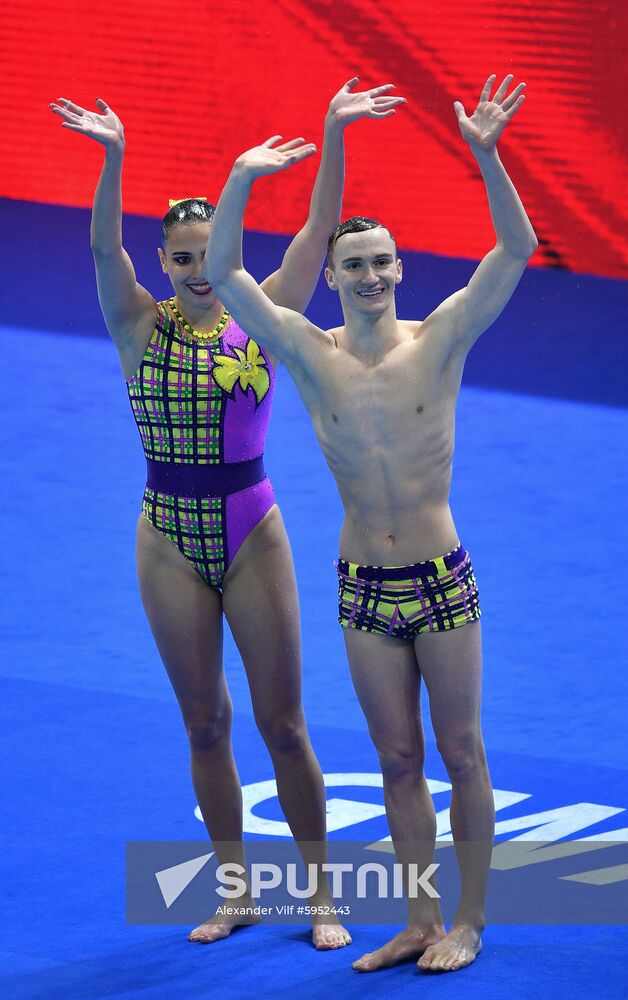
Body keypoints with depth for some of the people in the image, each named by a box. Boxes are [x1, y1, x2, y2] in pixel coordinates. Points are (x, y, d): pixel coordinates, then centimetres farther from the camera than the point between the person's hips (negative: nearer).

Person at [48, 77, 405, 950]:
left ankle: (320, 895, 11)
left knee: (282, 722, 2)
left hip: (252, 535, -1)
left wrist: (334, 134, -21)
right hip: (170, 542, 1)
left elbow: (320, 231, -10)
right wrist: (113, 158, -32)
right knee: (205, 724, 9)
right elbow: (103, 246, -16)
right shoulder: (142, 328, -1)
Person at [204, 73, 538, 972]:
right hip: (363, 588, 2)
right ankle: (419, 923, 19)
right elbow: (222, 271, -8)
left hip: (443, 579, -2)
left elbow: (517, 249, -16)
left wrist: (485, 155, -29)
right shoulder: (311, 355, -2)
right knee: (398, 760, 10)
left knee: (460, 752, 4)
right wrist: (241, 181, -20)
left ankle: (468, 921, 14)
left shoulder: (441, 341, -7)